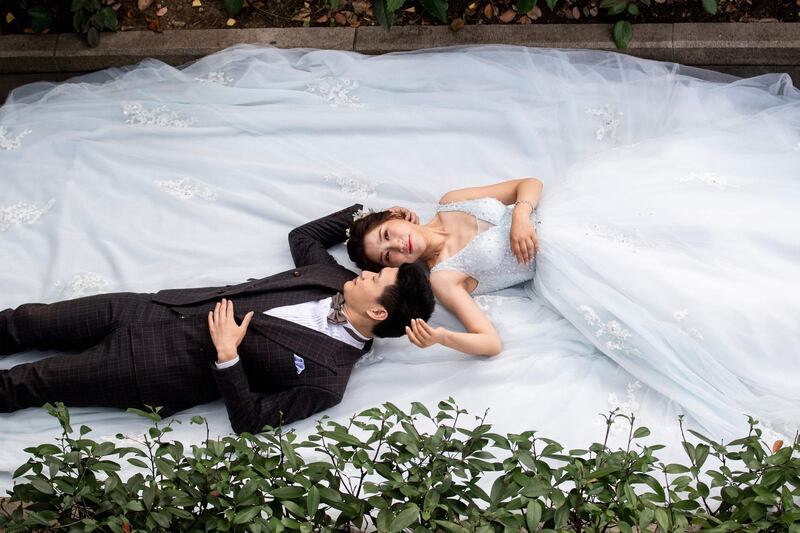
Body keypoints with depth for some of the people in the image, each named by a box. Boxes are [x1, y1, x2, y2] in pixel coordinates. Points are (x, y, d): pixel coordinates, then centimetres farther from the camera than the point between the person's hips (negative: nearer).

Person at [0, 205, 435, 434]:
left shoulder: (327, 378, -19)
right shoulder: (336, 280, 2)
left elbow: (249, 420, -20)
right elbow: (301, 237, 21)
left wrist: (227, 356, -28)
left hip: (167, 371, -6)